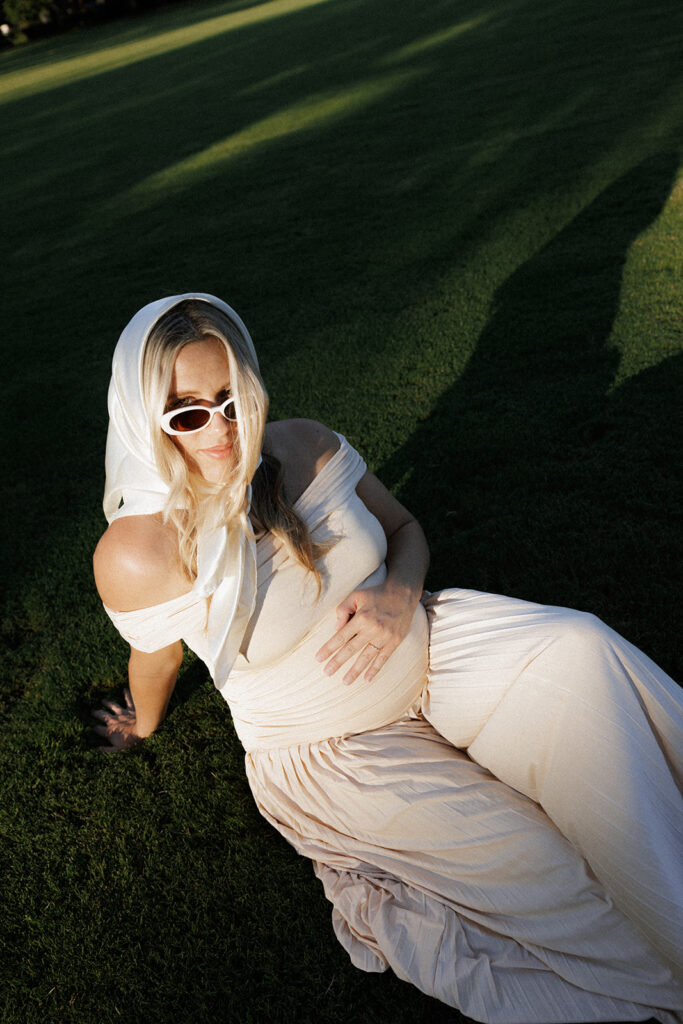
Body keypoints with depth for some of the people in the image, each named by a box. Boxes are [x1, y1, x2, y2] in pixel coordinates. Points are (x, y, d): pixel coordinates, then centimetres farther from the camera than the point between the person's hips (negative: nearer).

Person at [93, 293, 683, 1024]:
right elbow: (155, 661, 1)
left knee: (580, 653, -23)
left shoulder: (306, 447, -10)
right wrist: (143, 725, 21)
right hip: (325, 755, -3)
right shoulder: (138, 554, -21)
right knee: (545, 867, -18)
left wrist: (399, 593, -17)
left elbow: (405, 530, 4)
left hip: (426, 646, 4)